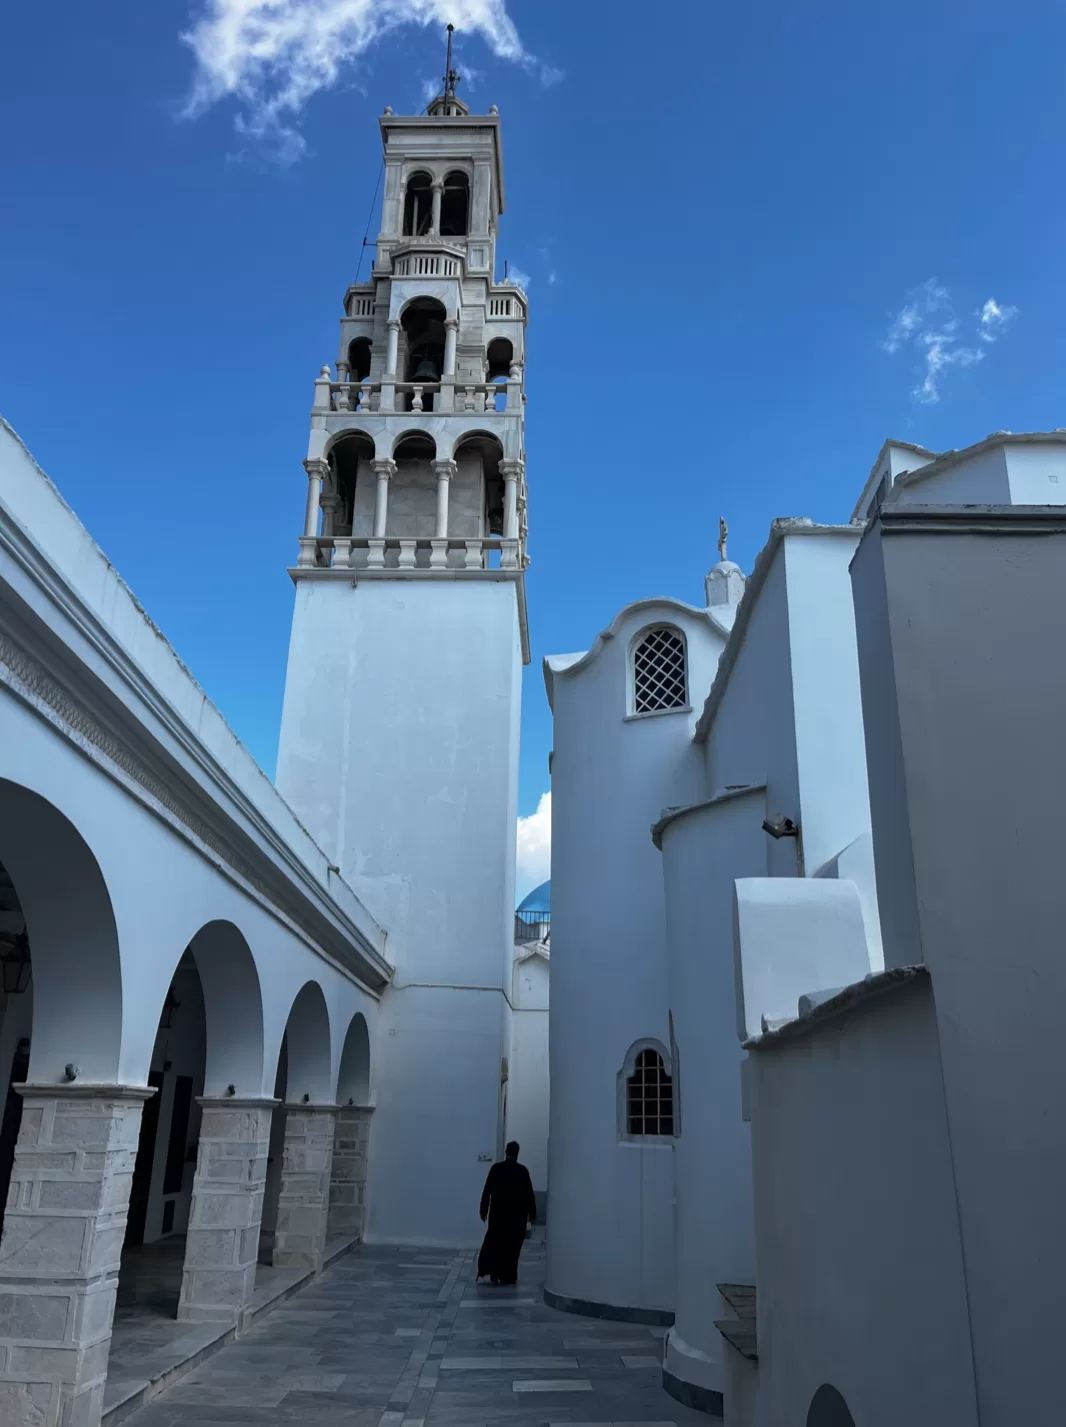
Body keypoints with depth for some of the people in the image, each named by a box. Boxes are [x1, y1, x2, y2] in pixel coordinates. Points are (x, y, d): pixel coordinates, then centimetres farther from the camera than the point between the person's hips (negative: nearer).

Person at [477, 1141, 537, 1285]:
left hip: (498, 1213, 1)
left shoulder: (496, 1168, -4)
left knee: (494, 1243, 12)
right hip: (517, 1214, -1)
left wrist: (483, 1210, 5)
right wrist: (532, 1213, 5)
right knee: (512, 1245, 8)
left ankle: (494, 1273, 5)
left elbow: (487, 1190, -3)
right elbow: (529, 1193, -3)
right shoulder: (522, 1170, -6)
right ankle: (508, 1276, 9)